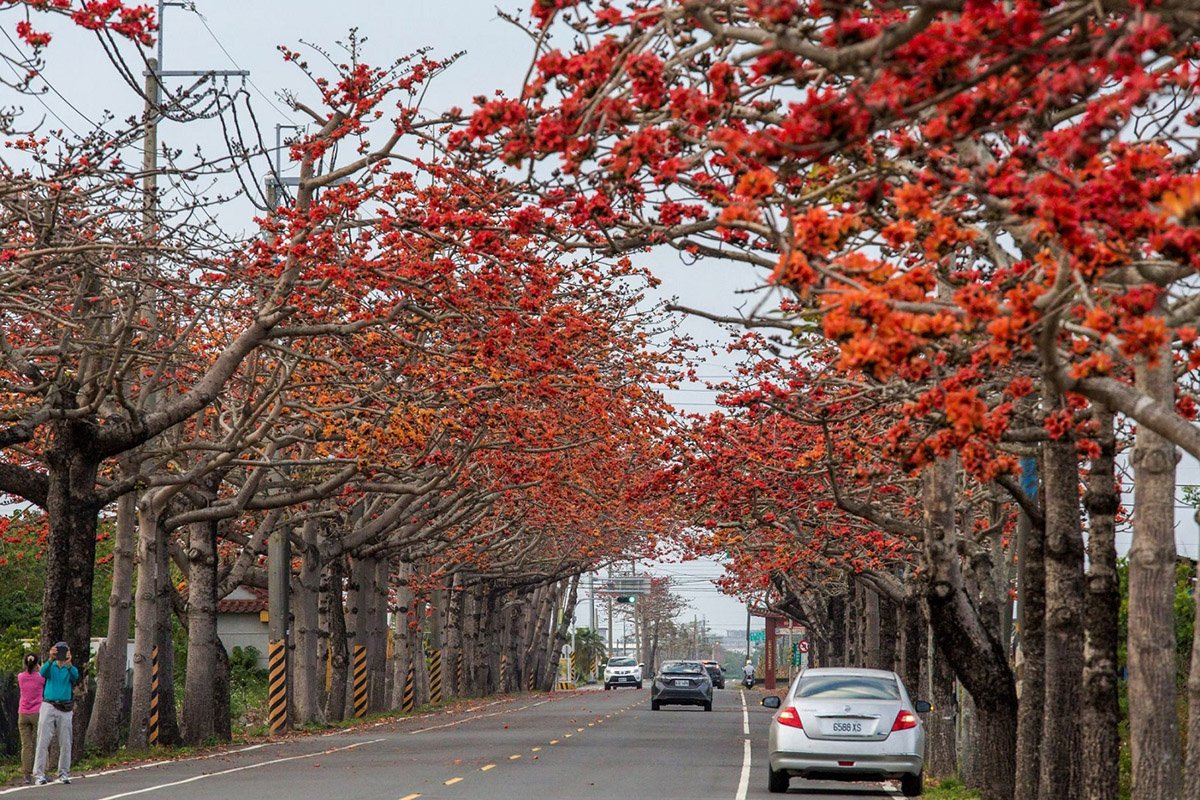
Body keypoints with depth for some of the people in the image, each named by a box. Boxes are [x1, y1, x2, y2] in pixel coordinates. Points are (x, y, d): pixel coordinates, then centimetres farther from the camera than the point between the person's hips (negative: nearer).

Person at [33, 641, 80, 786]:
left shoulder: (71, 669, 7)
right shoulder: (50, 667, 7)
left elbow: (75, 676, -17)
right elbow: (43, 672, -16)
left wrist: (68, 664, -36)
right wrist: (51, 659, -33)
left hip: (65, 709, 1)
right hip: (48, 707, -1)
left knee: (65, 743, 3)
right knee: (43, 741, -6)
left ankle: (64, 774, 11)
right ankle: (39, 774, -7)